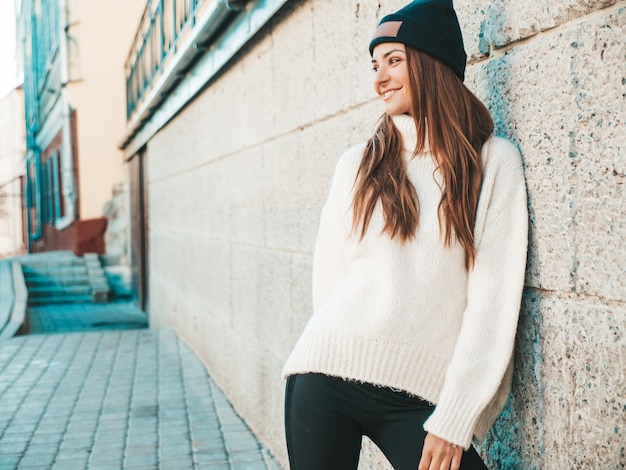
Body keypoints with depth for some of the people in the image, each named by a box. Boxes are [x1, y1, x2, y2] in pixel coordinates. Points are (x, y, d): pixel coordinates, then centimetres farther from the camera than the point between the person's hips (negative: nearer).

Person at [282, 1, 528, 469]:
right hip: (327, 376, 2)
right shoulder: (358, 164, 7)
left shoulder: (494, 162, 0)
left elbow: (494, 298, -5)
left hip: (415, 398, -1)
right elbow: (329, 273, 9)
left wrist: (453, 420, -8)